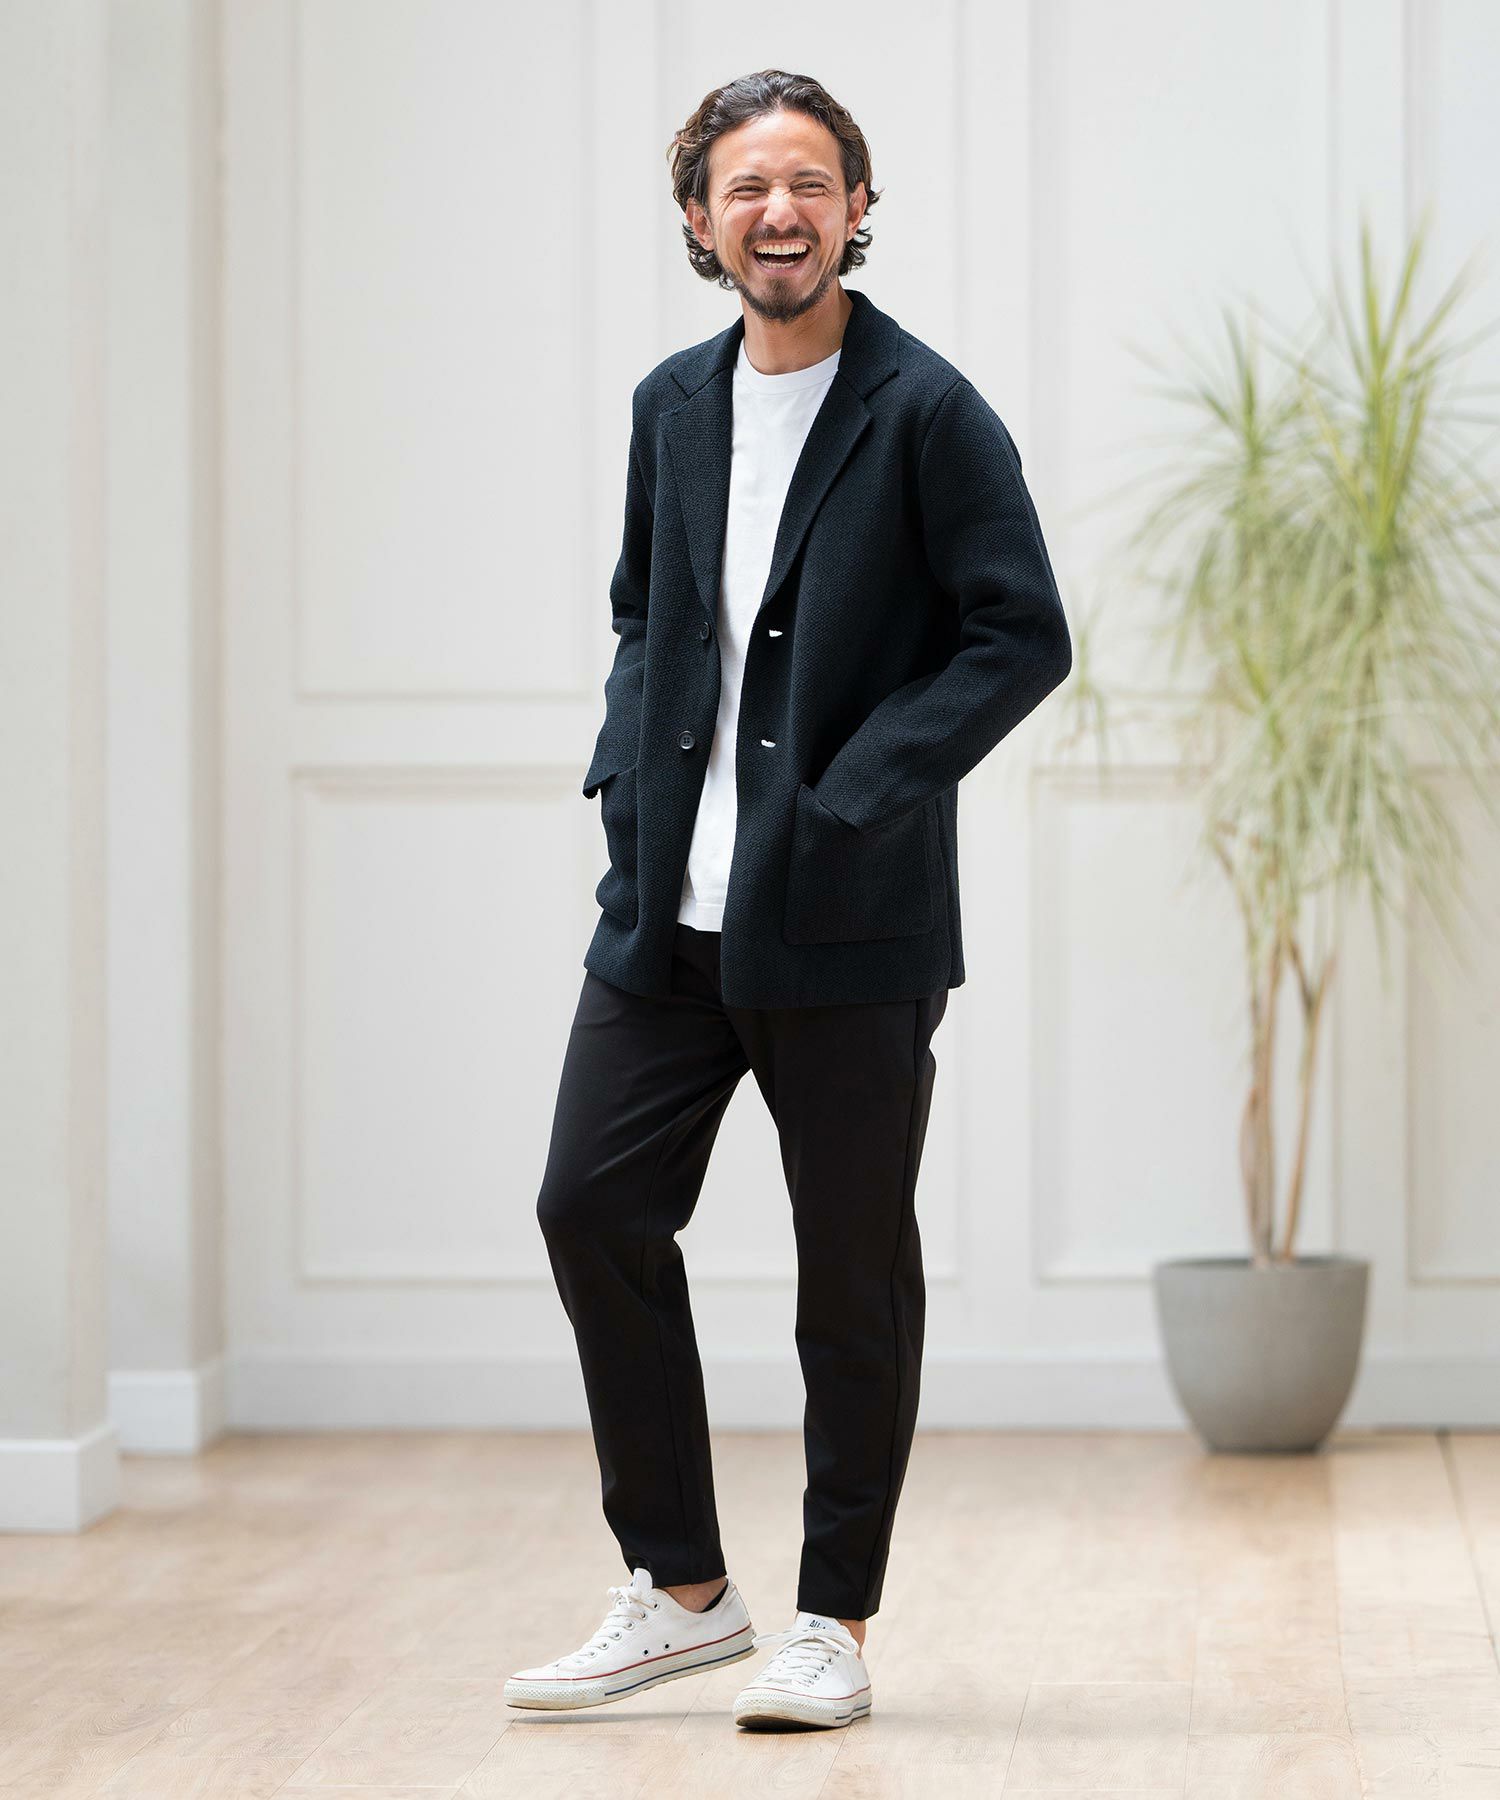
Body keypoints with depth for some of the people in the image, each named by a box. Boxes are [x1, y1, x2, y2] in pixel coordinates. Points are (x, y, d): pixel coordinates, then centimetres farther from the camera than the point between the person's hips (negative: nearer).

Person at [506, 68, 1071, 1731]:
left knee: (854, 1268, 4)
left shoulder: (927, 412, -8)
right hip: (669, 907, 6)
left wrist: (854, 795, -16)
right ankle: (681, 1591, 17)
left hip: (849, 924, -6)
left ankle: (833, 1623, 17)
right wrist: (628, 769, 5)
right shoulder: (673, 405, 11)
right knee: (593, 1208, 4)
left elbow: (1023, 636, -10)